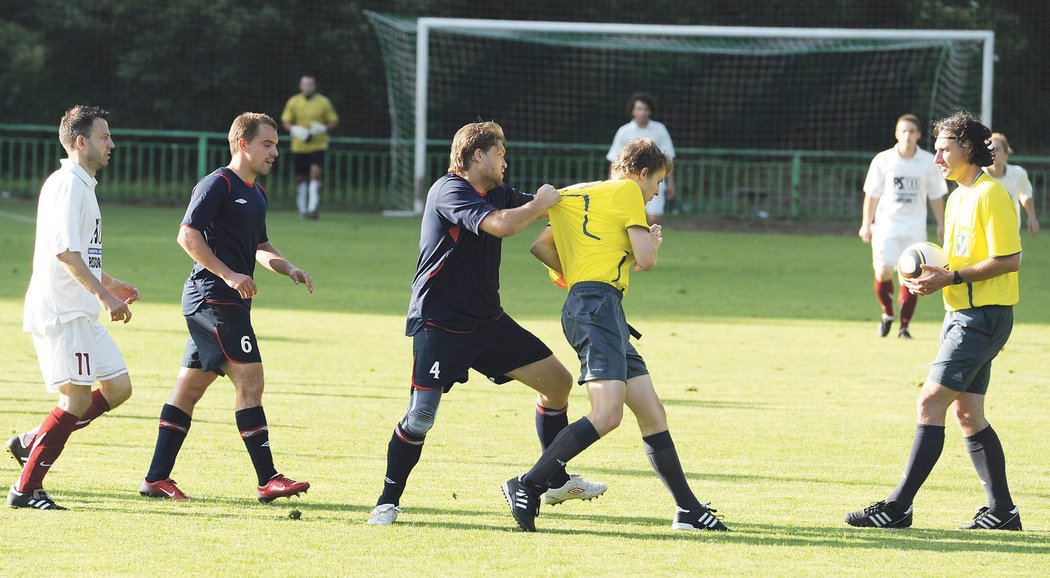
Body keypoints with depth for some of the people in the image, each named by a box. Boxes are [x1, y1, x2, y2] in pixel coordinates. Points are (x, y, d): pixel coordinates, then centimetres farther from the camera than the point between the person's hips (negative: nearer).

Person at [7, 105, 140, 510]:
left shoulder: (82, 186, 20)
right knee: (77, 398, -13)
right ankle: (26, 489, -9)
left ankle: (31, 443, 14)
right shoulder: (68, 185, -12)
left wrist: (109, 284, 27)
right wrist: (103, 294, -25)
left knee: (118, 387, 7)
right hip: (60, 310, -10)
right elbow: (64, 249, -22)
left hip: (80, 313, 10)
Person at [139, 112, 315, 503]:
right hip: (214, 298, -10)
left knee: (190, 388, 10)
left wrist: (288, 269, 13)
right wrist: (228, 275, -22)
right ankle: (268, 481, -12)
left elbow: (259, 246, 30)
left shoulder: (256, 193, 19)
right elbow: (188, 236, -18)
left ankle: (157, 478, 12)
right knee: (250, 381, -12)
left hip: (228, 303, 10)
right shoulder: (218, 184, -11)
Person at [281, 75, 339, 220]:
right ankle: (302, 209, 18)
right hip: (299, 146, 2)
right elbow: (286, 122, 7)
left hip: (318, 146, -2)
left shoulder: (324, 103, 0)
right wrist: (295, 130, -14)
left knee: (315, 173, -18)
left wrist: (323, 128, -16)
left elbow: (334, 122, 4)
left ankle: (312, 209, -20)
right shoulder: (293, 102, 4)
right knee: (301, 178, 6)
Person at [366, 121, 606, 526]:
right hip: (439, 324, -9)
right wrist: (541, 203, -14)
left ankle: (556, 482, 19)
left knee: (558, 381, 6)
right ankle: (388, 501, 3)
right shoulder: (449, 191, -17)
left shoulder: (496, 193, 10)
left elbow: (541, 206, 27)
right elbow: (503, 225, -30)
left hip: (488, 322, 9)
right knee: (421, 417, -15)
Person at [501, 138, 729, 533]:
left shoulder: (574, 196, 25)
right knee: (607, 414, -24)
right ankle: (526, 487, -25)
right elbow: (645, 260, -6)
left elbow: (540, 247, 30)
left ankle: (688, 510, 11)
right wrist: (653, 242, 16)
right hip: (598, 304, -10)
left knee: (652, 413, 10)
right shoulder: (627, 192, 0)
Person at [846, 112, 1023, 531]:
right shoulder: (958, 197, 17)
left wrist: (952, 278, -19)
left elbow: (1009, 260, -19)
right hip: (961, 314, 10)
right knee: (967, 413, 10)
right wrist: (933, 275, 5)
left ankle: (898, 507, -13)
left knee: (931, 402, -13)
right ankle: (1001, 510, 15)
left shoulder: (990, 195, -14)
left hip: (983, 318, -10)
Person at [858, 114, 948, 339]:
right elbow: (872, 194, 6)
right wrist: (866, 225, 4)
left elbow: (936, 196, 10)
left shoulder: (927, 162, 2)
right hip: (887, 225, -1)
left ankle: (904, 326, 3)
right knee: (883, 272, -12)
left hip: (915, 228, 1)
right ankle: (887, 313, 14)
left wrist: (941, 224, 8)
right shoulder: (883, 160, 0)